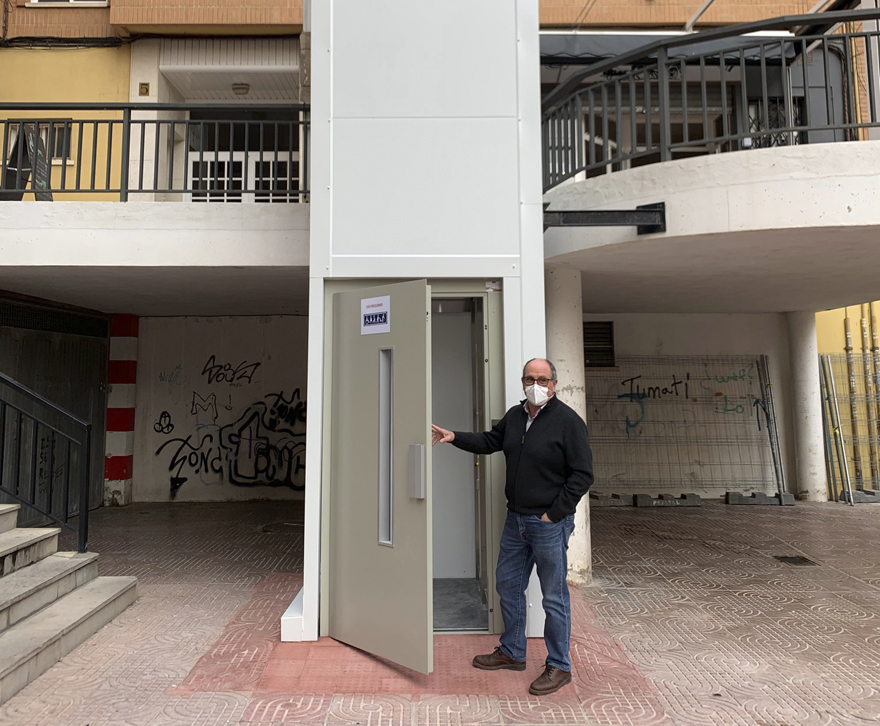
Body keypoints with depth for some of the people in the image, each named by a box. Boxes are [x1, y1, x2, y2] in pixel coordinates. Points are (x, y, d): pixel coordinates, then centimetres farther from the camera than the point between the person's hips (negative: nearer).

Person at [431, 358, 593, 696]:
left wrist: (554, 514, -14)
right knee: (508, 585, 17)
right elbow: (490, 441, 21)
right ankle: (512, 652, 35)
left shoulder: (567, 420, -14)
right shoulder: (515, 415, 7)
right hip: (515, 519, 7)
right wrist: (454, 437, 7)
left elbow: (582, 474, -14)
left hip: (549, 523, -7)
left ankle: (559, 667, 21)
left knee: (554, 597, 5)